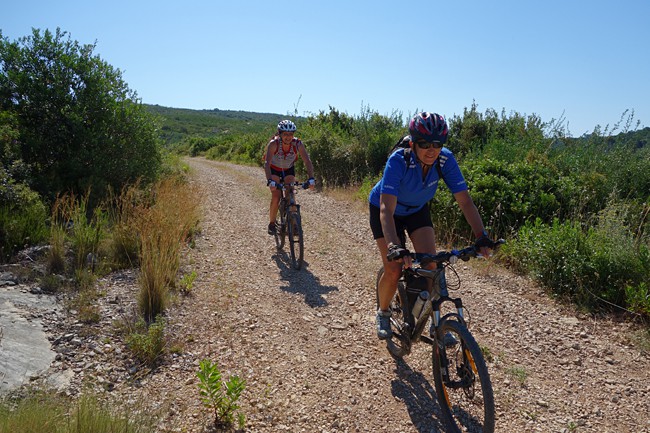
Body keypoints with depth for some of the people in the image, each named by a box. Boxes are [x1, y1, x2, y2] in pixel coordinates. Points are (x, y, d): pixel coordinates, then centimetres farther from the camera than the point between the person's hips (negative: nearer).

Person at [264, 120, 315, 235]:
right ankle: (272, 223, 4)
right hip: (274, 169, -2)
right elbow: (267, 163, -41)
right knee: (276, 197, -14)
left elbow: (307, 161, -31)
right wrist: (269, 181, -55)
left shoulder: (298, 144, -27)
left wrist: (311, 178, -45)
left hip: (289, 169, 2)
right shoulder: (273, 143, -32)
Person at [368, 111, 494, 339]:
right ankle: (383, 313, 18)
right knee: (393, 271, -12)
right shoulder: (398, 161, -36)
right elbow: (387, 209, -44)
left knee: (431, 263, -11)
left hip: (417, 210, 3)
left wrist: (482, 237, -35)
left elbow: (465, 201, -24)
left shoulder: (445, 159, -25)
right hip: (384, 209, -3)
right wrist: (395, 247, -56)